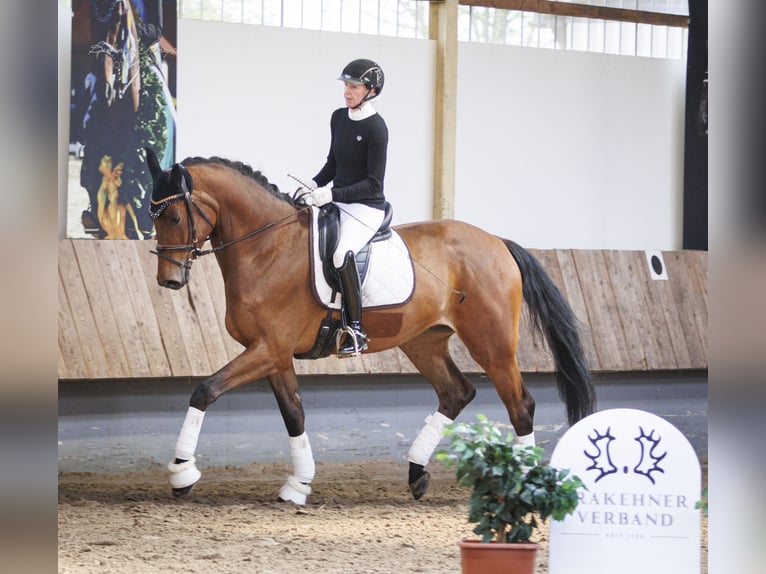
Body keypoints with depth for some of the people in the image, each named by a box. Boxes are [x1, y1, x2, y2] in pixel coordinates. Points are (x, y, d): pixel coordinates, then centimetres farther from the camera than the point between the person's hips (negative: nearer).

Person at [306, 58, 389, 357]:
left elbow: (374, 183, -16)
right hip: (336, 202, 9)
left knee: (341, 253, -34)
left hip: (366, 207, -9)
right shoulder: (339, 117, 9)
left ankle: (356, 330, -27)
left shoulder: (376, 128, -14)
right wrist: (315, 184, 3)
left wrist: (332, 193, -23)